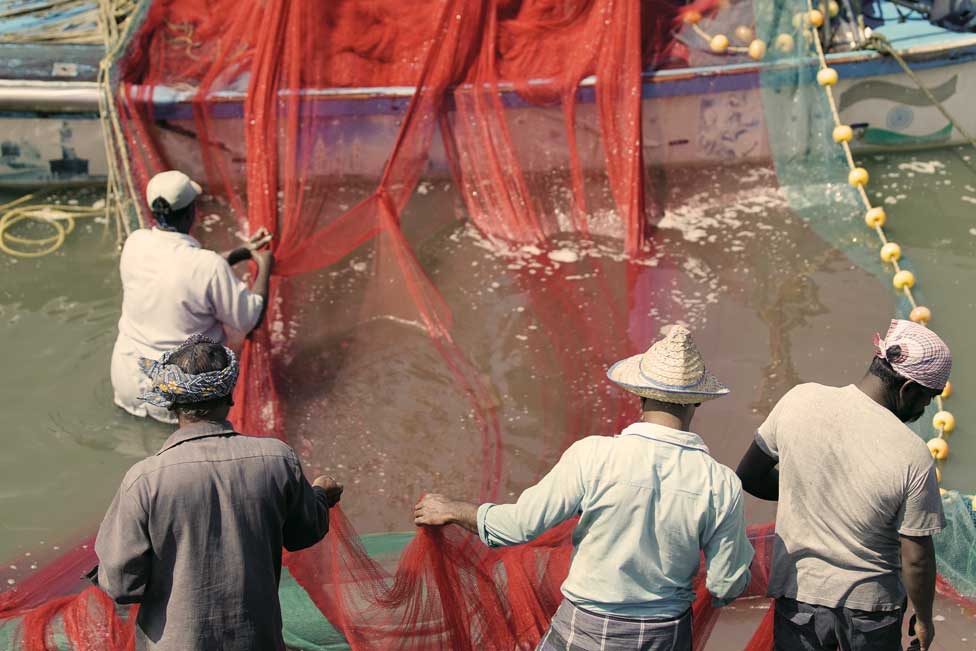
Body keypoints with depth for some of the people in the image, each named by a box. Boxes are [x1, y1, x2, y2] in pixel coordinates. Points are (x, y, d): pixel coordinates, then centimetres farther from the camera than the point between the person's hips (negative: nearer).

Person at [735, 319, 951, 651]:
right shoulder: (913, 456, -22)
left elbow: (748, 476, -2)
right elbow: (916, 559, -13)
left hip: (797, 592, 2)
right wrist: (924, 619, 5)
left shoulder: (799, 400, -13)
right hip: (870, 606, -2)